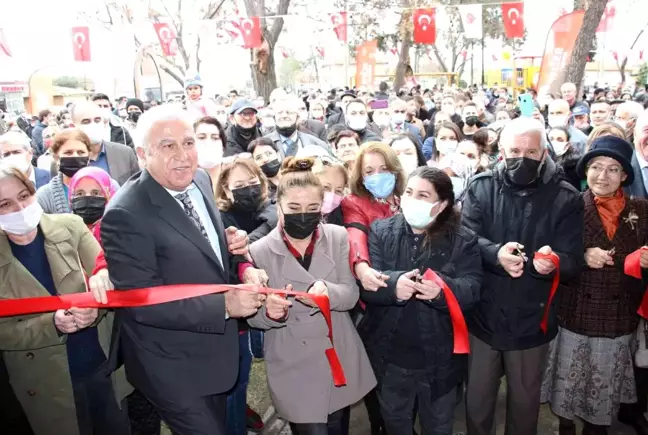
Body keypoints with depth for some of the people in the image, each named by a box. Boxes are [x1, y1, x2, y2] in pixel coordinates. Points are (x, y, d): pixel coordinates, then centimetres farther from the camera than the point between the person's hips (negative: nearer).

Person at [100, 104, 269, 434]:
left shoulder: (200, 181, -3)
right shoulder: (126, 215, -26)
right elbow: (141, 302, -27)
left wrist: (242, 267, -10)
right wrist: (225, 305, -29)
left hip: (213, 351, 8)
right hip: (172, 367, -7)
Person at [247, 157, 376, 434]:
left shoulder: (338, 237, -5)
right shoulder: (260, 251, -11)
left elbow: (351, 294, -9)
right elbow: (253, 317, -5)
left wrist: (328, 292, -31)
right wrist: (270, 313, -28)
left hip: (340, 362, 3)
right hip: (294, 370, -3)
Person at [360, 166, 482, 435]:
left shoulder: (463, 241, -5)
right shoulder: (380, 231, -4)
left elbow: (472, 289, -16)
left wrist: (443, 289, -38)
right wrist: (393, 284, -37)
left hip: (439, 360, -1)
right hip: (389, 356, 1)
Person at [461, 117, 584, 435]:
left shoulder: (565, 198, -7)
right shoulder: (481, 187, -5)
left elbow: (573, 261, -11)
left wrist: (553, 263, -34)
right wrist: (495, 254, -35)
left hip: (531, 321, 0)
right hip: (483, 316, 0)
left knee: (524, 400, 21)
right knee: (477, 398, 18)